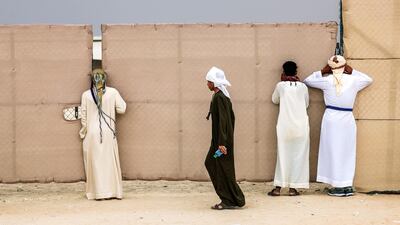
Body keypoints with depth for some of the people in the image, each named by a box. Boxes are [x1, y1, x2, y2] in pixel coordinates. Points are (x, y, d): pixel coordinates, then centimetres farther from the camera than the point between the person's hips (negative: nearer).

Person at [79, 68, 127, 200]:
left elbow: (84, 117, 0)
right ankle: (113, 191, 12)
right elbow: (121, 109, -1)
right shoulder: (113, 92, -6)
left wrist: (83, 133, 13)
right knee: (109, 161, 9)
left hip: (92, 133, 0)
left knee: (95, 162, 6)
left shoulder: (86, 95, -4)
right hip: (108, 133, 0)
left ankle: (98, 192, 6)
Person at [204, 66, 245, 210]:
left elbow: (222, 120, -21)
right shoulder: (224, 96, 12)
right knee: (210, 163, 15)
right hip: (226, 137, 10)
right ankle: (227, 198, 18)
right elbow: (232, 117, 17)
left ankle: (234, 201, 7)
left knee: (223, 168, -2)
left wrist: (221, 142, -22)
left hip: (221, 139, -10)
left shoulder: (218, 97, -17)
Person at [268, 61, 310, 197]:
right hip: (301, 126, 0)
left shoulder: (281, 85, -1)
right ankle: (293, 188, 4)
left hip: (285, 126, 0)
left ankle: (278, 187, 4)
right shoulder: (303, 86, 2)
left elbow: (275, 100, 16)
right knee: (298, 156, 4)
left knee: (283, 155, 4)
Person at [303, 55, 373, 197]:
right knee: (347, 153, 9)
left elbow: (307, 81, 9)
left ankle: (338, 187, 5)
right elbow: (369, 80, 20)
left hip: (331, 119, -2)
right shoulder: (353, 81, 0)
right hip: (348, 120, 2)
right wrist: (352, 71, 16)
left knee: (334, 152, 4)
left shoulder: (327, 81, -4)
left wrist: (322, 71, 12)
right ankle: (348, 186, 11)